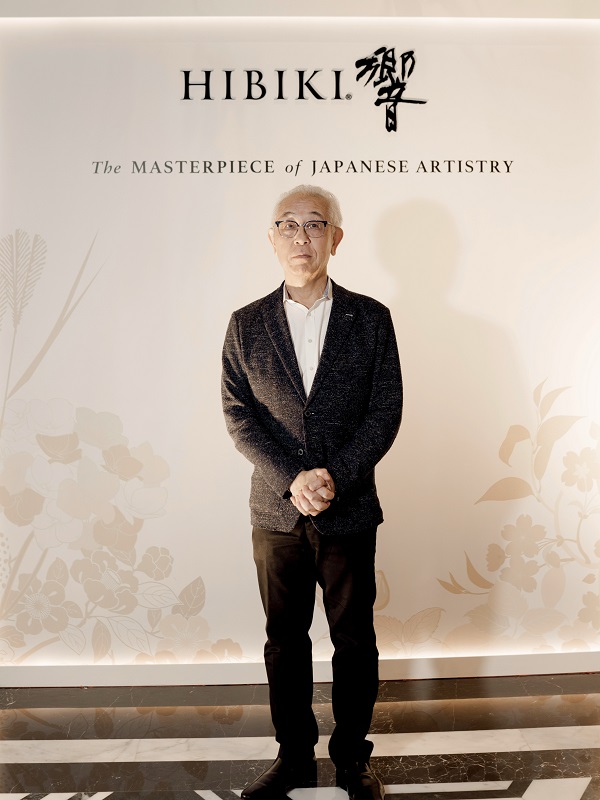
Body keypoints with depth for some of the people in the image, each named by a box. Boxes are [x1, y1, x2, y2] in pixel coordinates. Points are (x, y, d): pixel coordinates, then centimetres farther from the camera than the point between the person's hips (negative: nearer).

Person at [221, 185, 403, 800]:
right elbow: (238, 415, -3)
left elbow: (385, 411, -4)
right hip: (276, 510, 1)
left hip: (349, 512, -1)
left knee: (354, 640, 12)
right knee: (284, 640, 14)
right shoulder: (246, 324, 3)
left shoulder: (370, 318, 0)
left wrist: (335, 477, -16)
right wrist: (291, 479, -15)